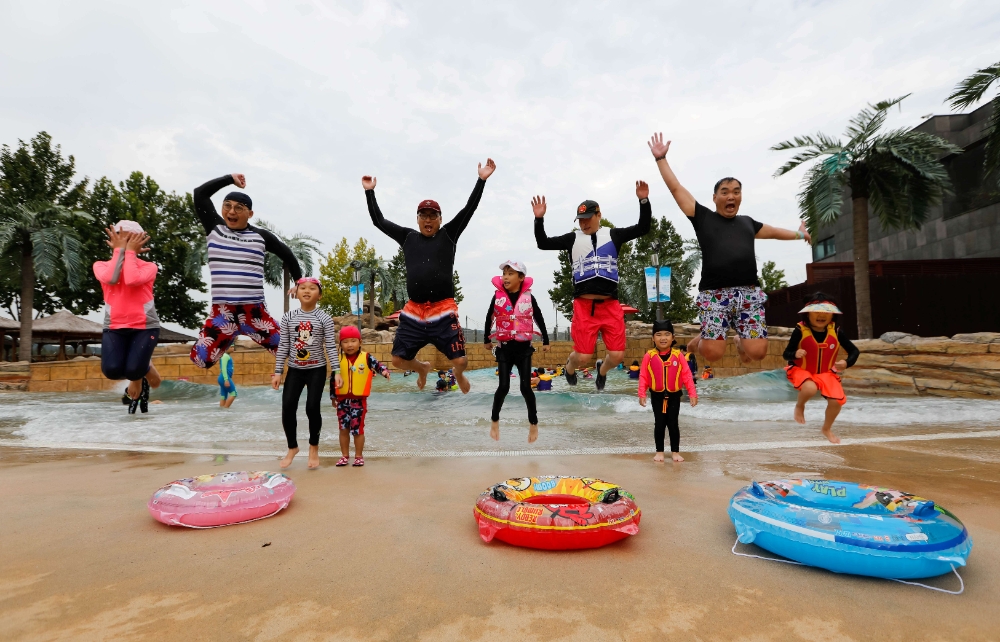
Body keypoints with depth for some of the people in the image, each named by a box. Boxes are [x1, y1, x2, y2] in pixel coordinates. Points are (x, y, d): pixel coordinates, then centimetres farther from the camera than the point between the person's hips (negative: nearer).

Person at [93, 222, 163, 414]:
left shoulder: (148, 266, 1)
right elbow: (110, 279, -18)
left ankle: (146, 369, 20)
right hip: (114, 327, 2)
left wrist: (130, 251, -9)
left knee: (133, 370, -21)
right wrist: (119, 250, -7)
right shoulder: (101, 265, 7)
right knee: (111, 370, -19)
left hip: (145, 327, -2)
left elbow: (132, 280, -21)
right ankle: (136, 379, 19)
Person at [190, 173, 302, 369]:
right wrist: (230, 178, 4)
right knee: (200, 359, -5)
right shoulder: (214, 229, 7)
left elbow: (287, 255, 19)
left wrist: (298, 282, 18)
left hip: (254, 311, -1)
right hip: (222, 311, 1)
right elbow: (199, 194, 2)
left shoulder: (261, 236, 5)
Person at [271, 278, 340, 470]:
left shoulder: (324, 319, -5)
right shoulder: (288, 317, 2)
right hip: (294, 370, 2)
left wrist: (336, 371, -13)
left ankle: (314, 447, 19)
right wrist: (278, 372, 1)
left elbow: (331, 347, -6)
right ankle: (292, 447, 20)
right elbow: (283, 346, 4)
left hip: (317, 370, -2)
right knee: (287, 408, -4)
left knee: (312, 408, -5)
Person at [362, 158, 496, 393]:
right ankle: (422, 368, 41)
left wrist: (482, 180, -6)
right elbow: (379, 220, 19)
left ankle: (458, 374, 33)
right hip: (413, 312, 3)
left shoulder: (448, 235, 7)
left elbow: (469, 209, 0)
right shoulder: (408, 237, 14)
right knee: (399, 359, 6)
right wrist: (369, 191, 19)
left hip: (443, 311, -3)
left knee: (460, 360, -6)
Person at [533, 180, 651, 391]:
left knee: (617, 355, -1)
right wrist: (539, 219, -9)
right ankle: (570, 366, 33)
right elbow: (543, 243, 4)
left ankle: (602, 369, 34)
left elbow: (643, 228, 1)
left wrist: (644, 200, -11)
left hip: (610, 305, 1)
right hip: (584, 306, -1)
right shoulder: (573, 238, 8)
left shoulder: (613, 235, 9)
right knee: (583, 356, -4)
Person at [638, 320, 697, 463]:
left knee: (673, 424, 9)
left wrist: (692, 393, -8)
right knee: (659, 424, 10)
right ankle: (659, 451, 23)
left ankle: (675, 451, 23)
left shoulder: (678, 355, -7)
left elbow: (687, 375, -5)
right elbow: (643, 376, -6)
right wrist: (642, 394, -10)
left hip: (674, 396, 0)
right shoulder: (649, 356, -8)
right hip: (657, 396, 0)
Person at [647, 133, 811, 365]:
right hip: (715, 293, -4)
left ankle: (741, 342, 29)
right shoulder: (703, 217, 9)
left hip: (749, 292, 4)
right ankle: (696, 342, 22)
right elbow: (676, 188, 7)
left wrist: (799, 234, 56)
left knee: (757, 352, -7)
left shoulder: (747, 223, 22)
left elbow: (773, 231, 41)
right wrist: (660, 158, 7)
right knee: (713, 353, -13)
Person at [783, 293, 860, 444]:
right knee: (810, 388, -37)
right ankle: (799, 406, 3)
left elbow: (854, 351, 0)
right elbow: (786, 354, -15)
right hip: (802, 370, -4)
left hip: (826, 372, 4)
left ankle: (826, 429, 23)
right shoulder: (800, 330, -19)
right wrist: (795, 354, -37)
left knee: (837, 400, -11)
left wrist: (847, 363, -19)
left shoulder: (835, 331, -11)